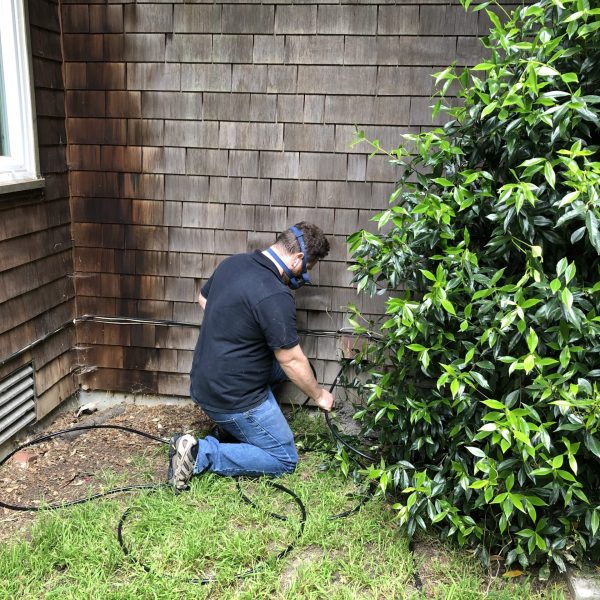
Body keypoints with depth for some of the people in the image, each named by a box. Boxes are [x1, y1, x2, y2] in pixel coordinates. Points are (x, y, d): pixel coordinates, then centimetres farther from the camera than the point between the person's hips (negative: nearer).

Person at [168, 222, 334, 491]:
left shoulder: (232, 262, 0)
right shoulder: (275, 296, -26)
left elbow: (203, 298, 19)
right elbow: (292, 360, -17)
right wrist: (319, 395, 0)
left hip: (204, 383, 9)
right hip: (233, 399, -9)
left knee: (280, 365, 22)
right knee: (284, 459, 5)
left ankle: (231, 429, 19)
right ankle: (202, 454, -6)